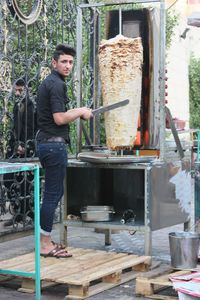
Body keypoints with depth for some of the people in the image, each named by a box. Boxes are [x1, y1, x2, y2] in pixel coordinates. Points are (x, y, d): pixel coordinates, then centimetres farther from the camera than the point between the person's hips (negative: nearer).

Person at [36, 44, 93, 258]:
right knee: (53, 194, -5)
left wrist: (77, 113, 16)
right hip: (55, 144, -10)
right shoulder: (57, 84, -14)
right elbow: (59, 118, -21)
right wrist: (80, 112, -6)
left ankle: (46, 241, 21)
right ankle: (45, 245, 1)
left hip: (46, 142, 11)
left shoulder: (47, 83, 18)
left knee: (55, 192, 16)